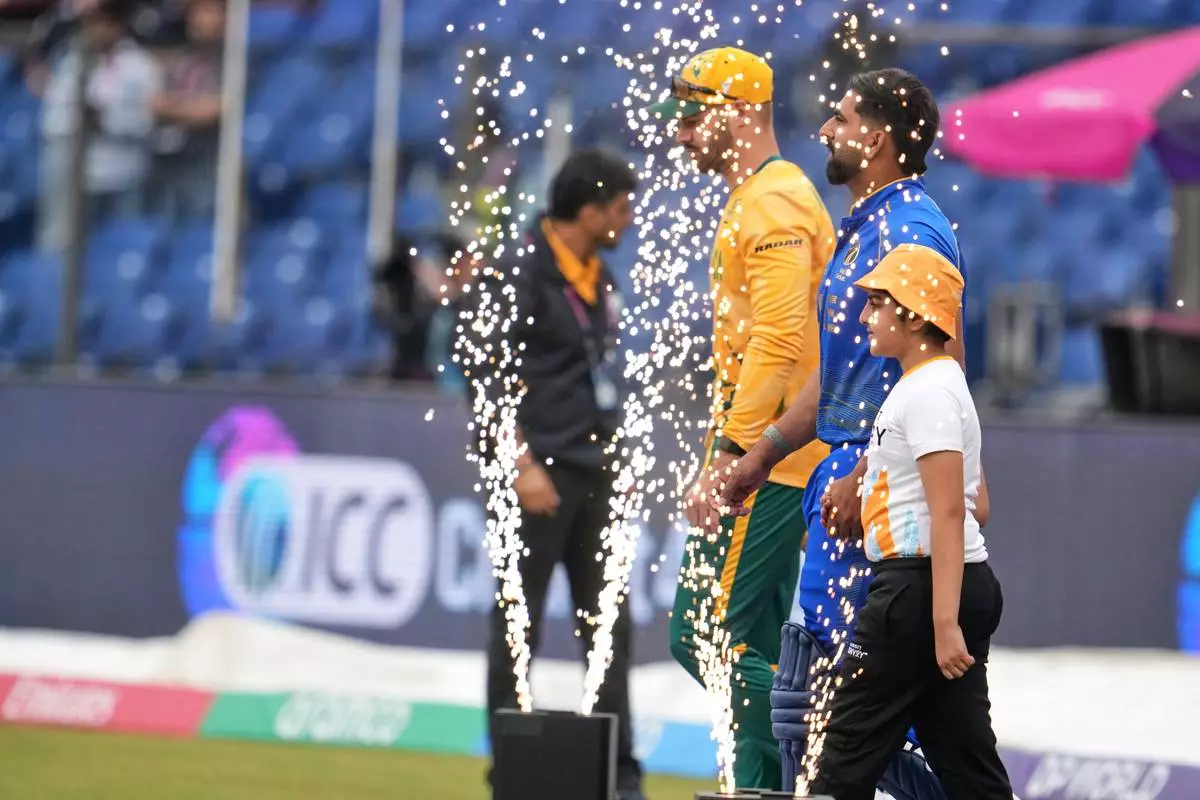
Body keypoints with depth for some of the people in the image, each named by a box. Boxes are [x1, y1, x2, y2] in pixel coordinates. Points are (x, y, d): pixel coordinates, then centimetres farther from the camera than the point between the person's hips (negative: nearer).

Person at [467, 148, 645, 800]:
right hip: (541, 476, -8)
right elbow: (488, 377, -15)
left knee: (609, 624, 7)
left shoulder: (599, 278, 13)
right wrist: (522, 465, -20)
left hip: (592, 476, 8)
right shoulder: (520, 273, -11)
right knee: (518, 624, -1)